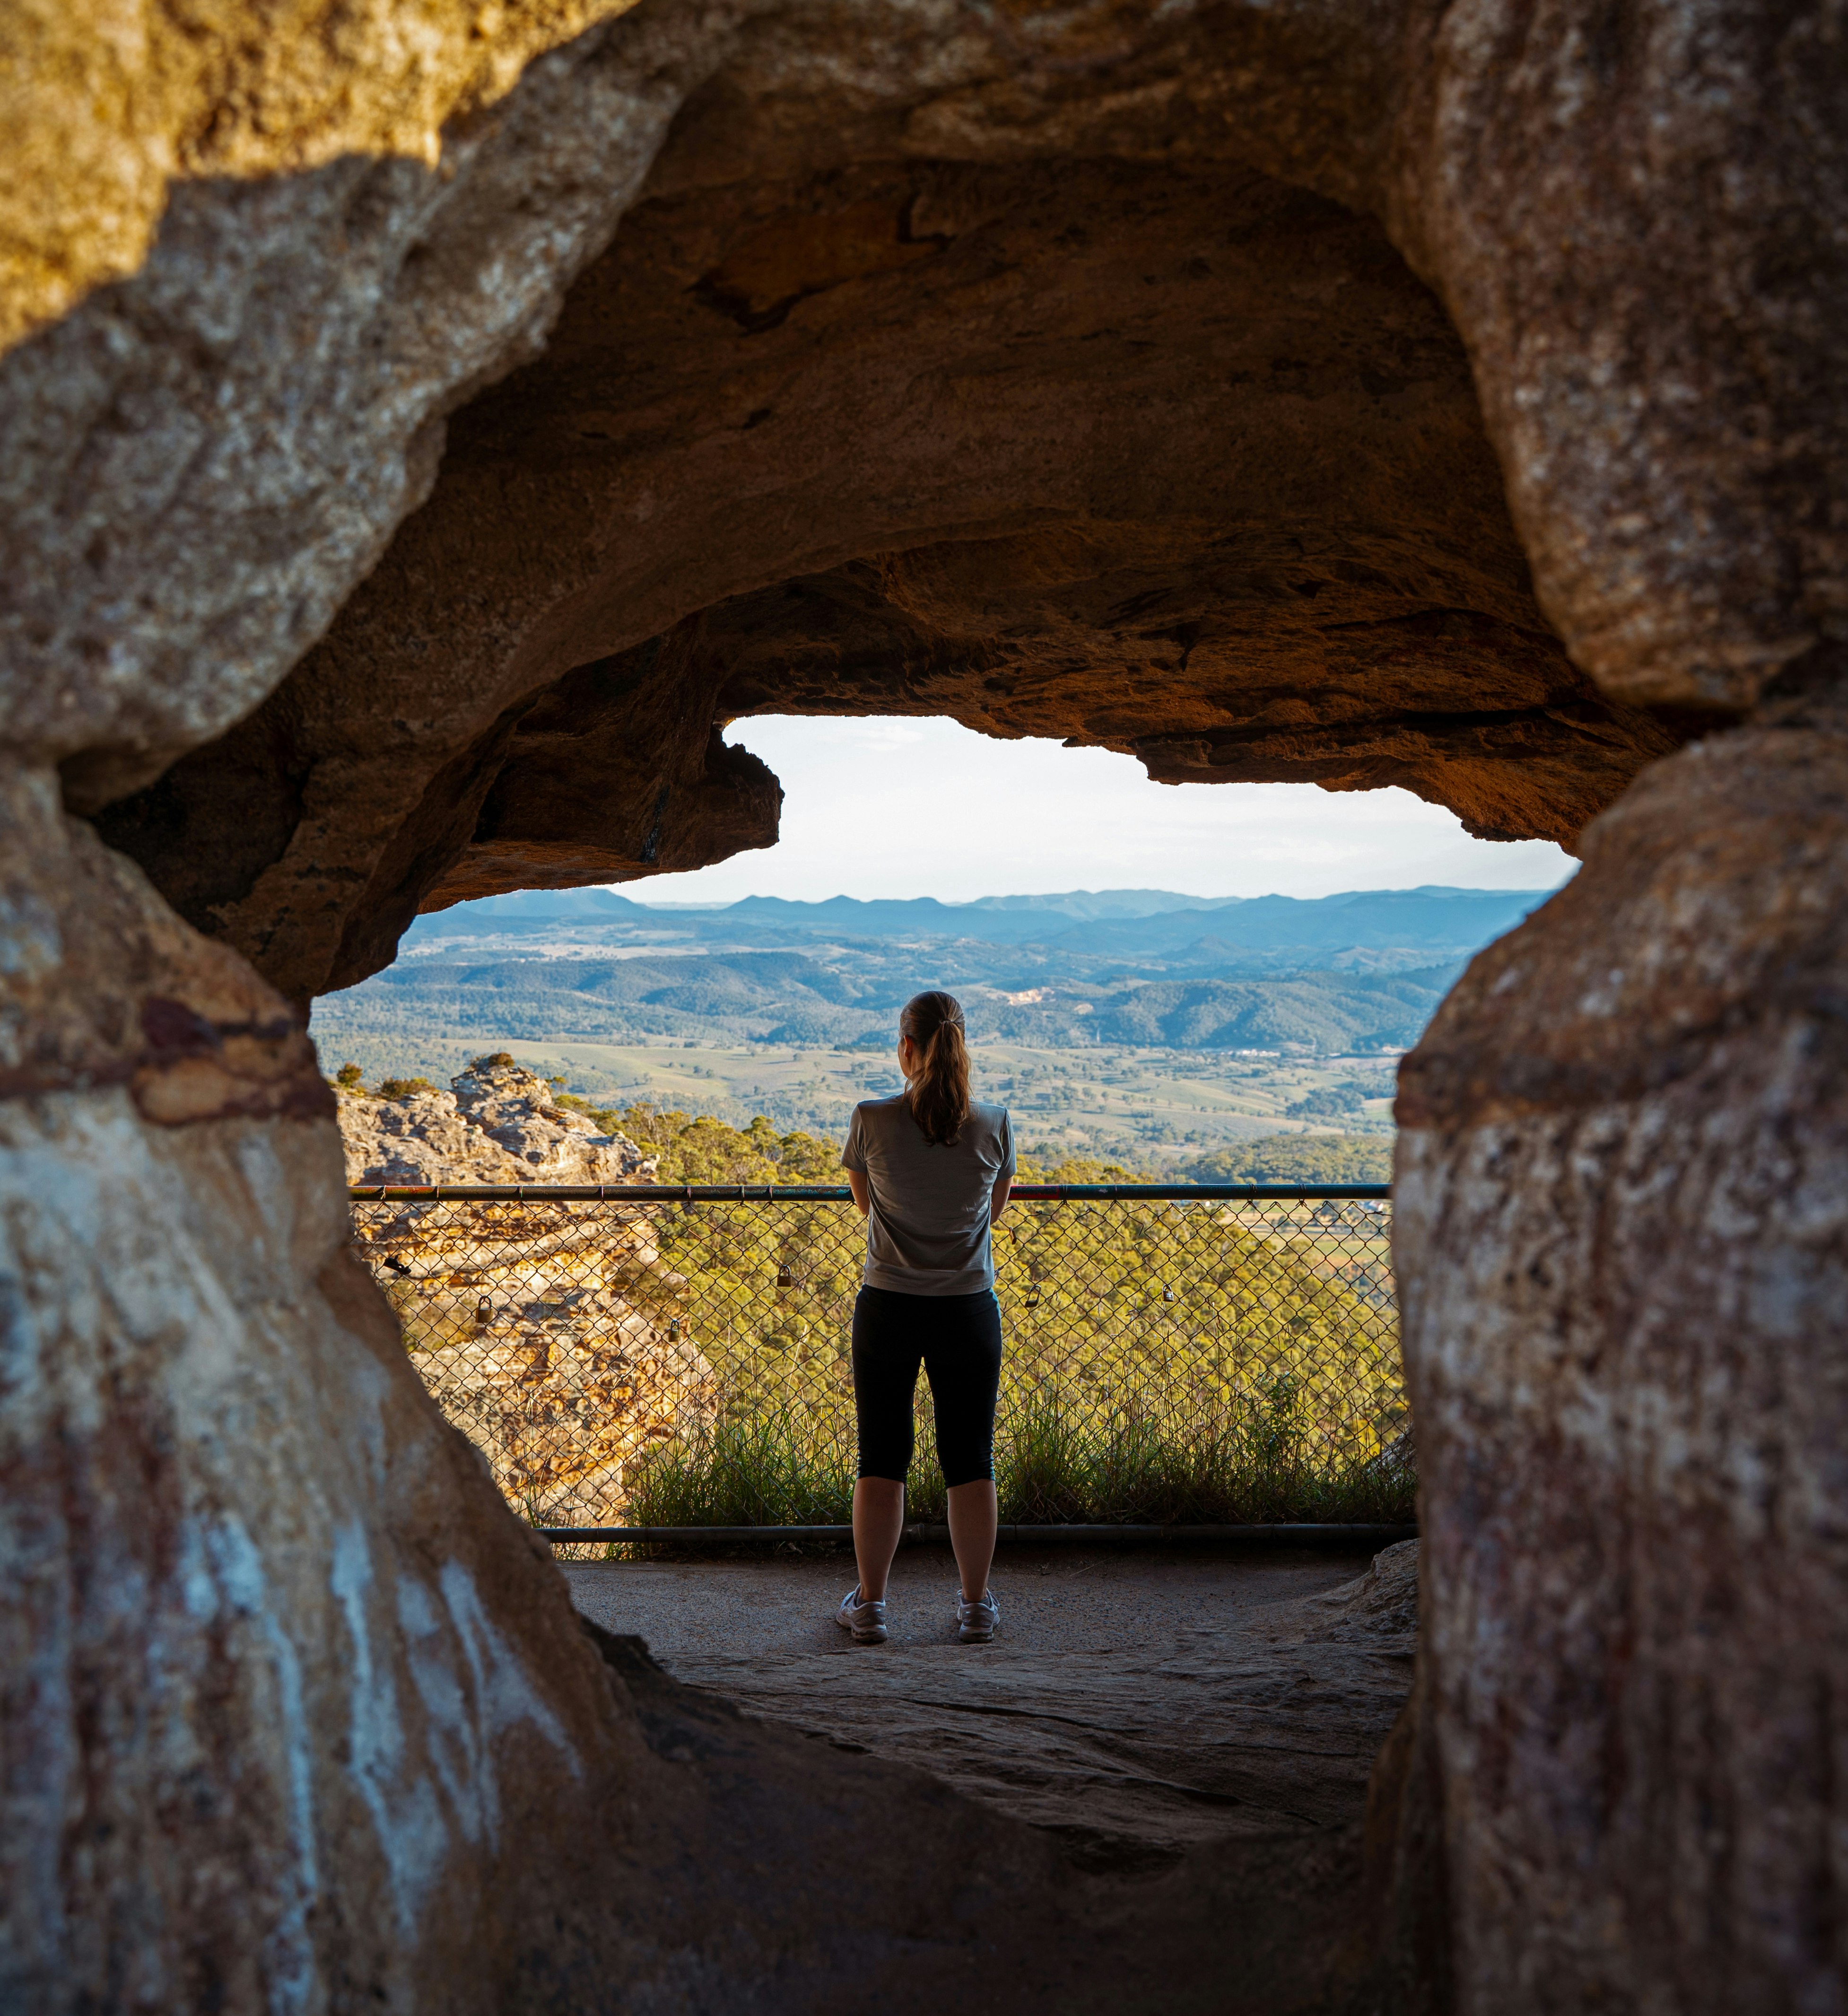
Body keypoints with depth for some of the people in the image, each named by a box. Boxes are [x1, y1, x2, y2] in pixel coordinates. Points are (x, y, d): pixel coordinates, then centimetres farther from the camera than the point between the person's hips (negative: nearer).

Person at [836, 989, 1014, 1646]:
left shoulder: (872, 1121, -11)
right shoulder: (994, 1126, -8)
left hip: (888, 1308, -1)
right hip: (969, 1311, 1)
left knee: (882, 1458, 10)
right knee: (970, 1461, 11)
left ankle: (870, 1604, 18)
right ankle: (977, 1606, 19)